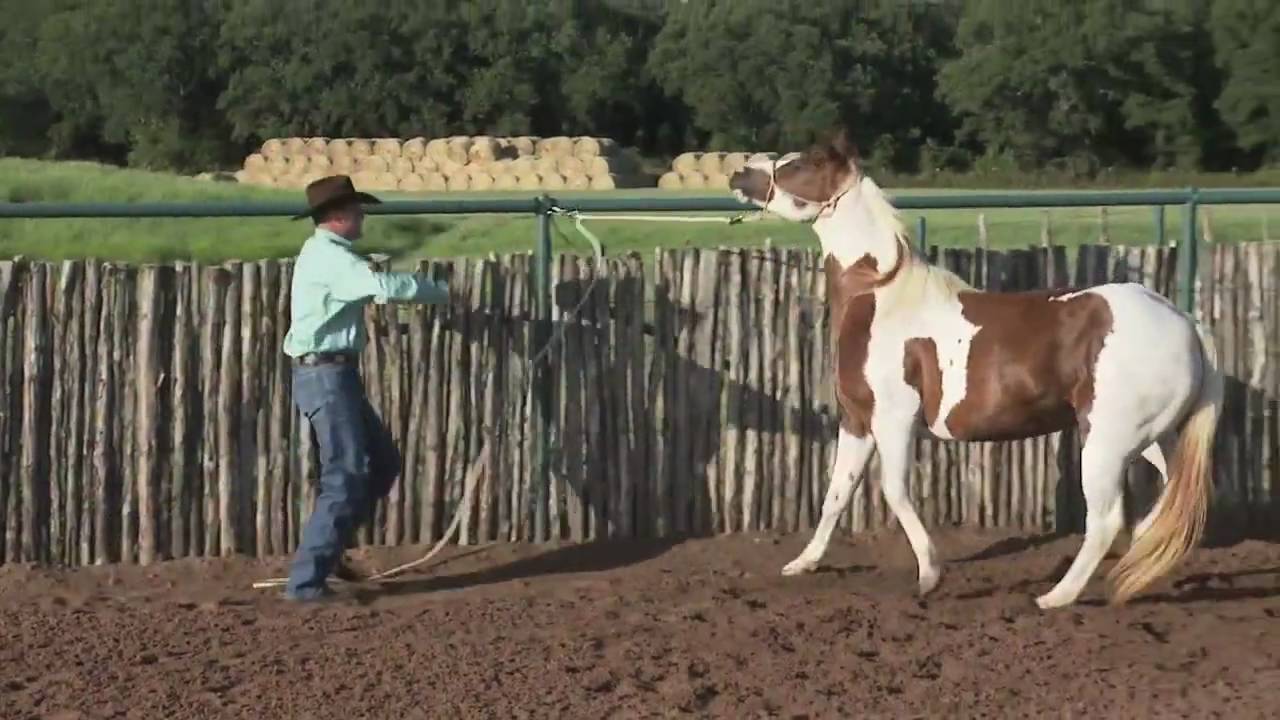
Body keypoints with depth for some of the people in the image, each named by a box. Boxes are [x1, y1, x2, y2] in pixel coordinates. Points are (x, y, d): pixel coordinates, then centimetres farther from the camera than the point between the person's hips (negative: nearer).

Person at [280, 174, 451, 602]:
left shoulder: (328, 254, 16)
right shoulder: (329, 256, -16)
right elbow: (384, 287, -28)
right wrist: (440, 291, -16)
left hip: (336, 375, 10)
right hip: (326, 375, -10)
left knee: (382, 462, 16)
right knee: (346, 478, -10)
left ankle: (328, 548, 21)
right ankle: (306, 580, -9)